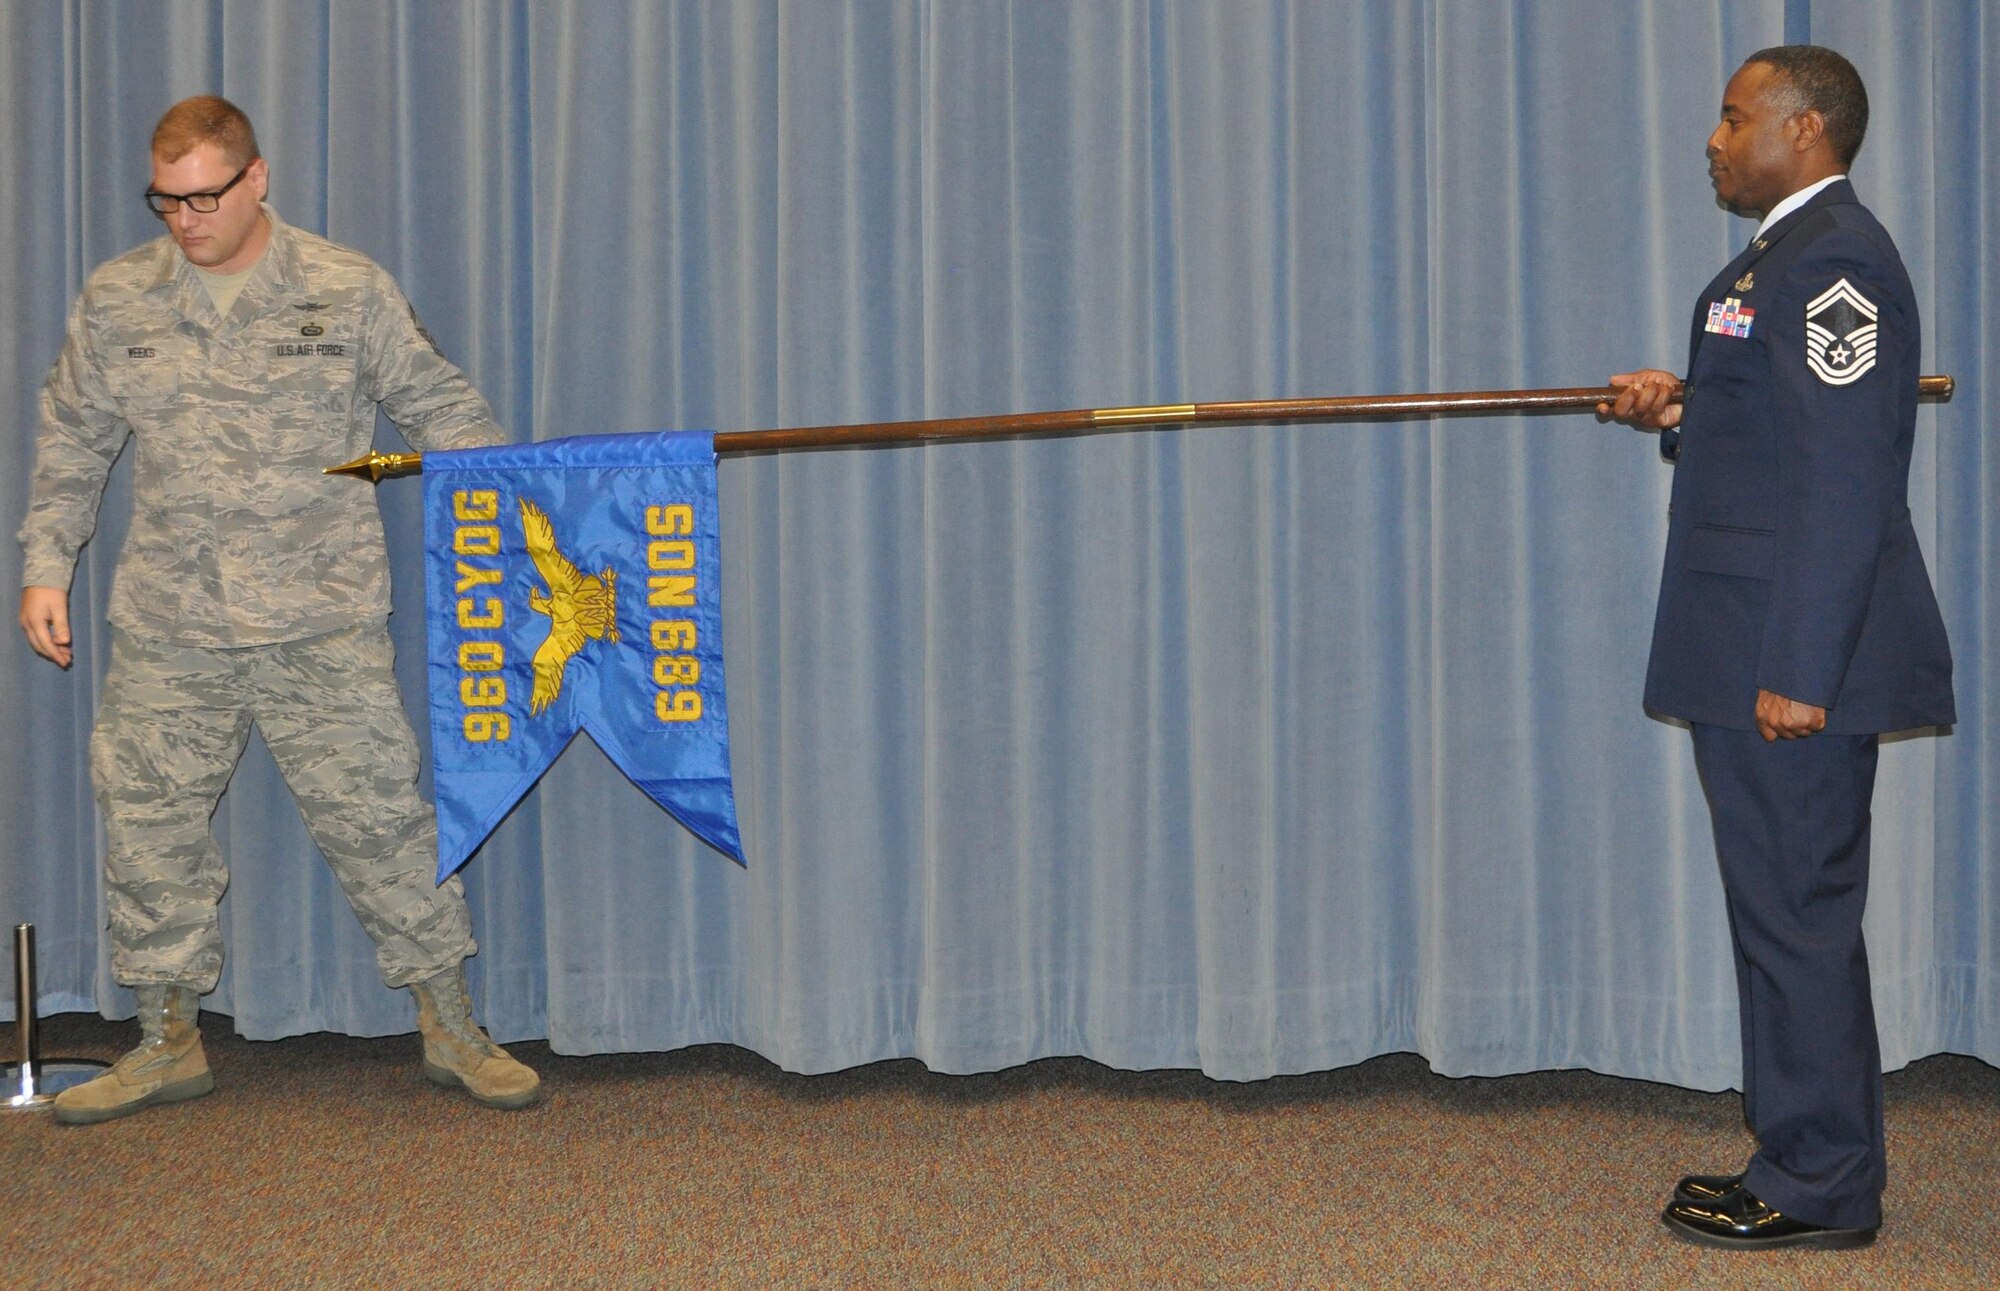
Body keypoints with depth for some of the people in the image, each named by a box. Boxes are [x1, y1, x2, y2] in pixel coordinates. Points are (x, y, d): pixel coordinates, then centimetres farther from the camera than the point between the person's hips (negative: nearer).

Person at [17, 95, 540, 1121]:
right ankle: (168, 1042, 22)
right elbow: (72, 442, 16)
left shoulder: (349, 290, 1)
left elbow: (443, 408, 6)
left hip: (324, 623, -3)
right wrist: (45, 566, 10)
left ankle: (451, 1028, 12)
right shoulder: (114, 300, 8)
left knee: (376, 814, -1)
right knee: (148, 823, 6)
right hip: (166, 632, 3)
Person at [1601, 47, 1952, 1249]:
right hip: (1769, 650, 10)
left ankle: (1820, 1191, 6)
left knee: (1798, 913, -3)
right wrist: (1687, 411, 8)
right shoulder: (1796, 253, 17)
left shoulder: (1830, 259, -15)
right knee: (1790, 912, 15)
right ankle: (1807, 1162, 23)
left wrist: (1800, 672, -23)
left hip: (1797, 654, -10)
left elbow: (1847, 476, -21)